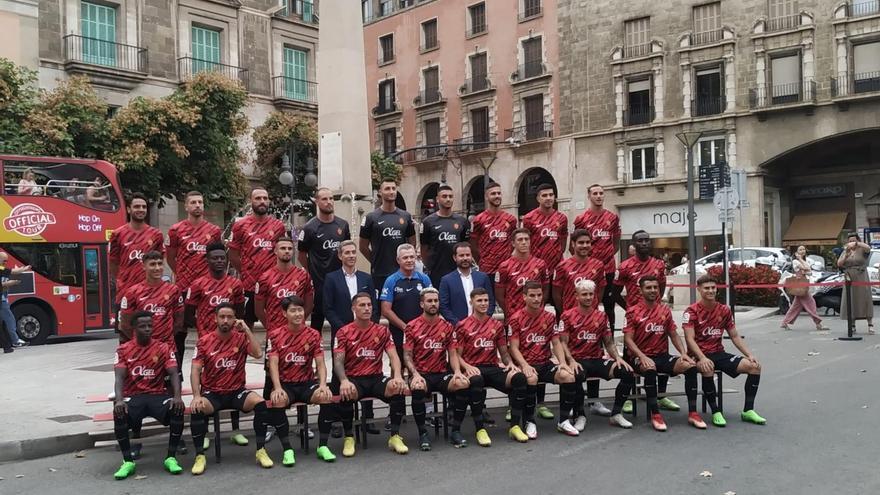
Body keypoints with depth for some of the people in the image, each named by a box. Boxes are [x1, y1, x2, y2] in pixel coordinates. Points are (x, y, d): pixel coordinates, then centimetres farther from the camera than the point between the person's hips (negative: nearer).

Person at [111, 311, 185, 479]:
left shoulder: (164, 348, 4)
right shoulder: (123, 349, 4)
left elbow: (174, 374, -5)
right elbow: (119, 377, -6)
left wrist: (177, 396, -24)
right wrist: (119, 400, -26)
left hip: (158, 395, 0)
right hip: (133, 396, 0)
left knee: (178, 409, -31)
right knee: (119, 414, -33)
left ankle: (171, 457, -17)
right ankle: (128, 461, -17)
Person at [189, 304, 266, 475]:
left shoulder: (241, 338, 0)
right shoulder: (204, 341, -2)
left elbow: (258, 354, -17)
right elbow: (195, 370, -7)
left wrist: (247, 330, -14)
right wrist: (196, 396, -20)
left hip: (237, 391, 1)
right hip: (212, 393, 0)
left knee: (260, 403, -27)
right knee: (197, 409, -32)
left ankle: (261, 450, -13)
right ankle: (200, 456, -16)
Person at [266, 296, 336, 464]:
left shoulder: (313, 334, 3)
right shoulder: (275, 335, -1)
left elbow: (320, 364, 0)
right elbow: (273, 364, -8)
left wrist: (323, 385, -19)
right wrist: (277, 388, -24)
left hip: (307, 383, 2)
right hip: (285, 384, -1)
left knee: (327, 397, -28)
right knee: (277, 401, -35)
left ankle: (323, 446, -13)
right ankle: (287, 449, -21)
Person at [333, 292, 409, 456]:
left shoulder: (382, 331, 8)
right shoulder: (344, 332, 1)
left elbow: (393, 356, 0)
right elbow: (338, 361, -8)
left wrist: (398, 376, -21)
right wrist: (344, 381, -29)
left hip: (376, 378, 2)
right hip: (353, 379, -2)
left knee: (398, 388, -28)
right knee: (346, 392, -36)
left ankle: (395, 436, -15)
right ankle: (349, 438, -14)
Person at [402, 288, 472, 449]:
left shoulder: (447, 326, 11)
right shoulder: (412, 327, 1)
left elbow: (452, 354, 10)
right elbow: (407, 355, -2)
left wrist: (457, 372, -9)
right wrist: (415, 374, -19)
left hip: (442, 374, 3)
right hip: (421, 374, -3)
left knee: (464, 384, -26)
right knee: (418, 388, -37)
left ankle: (456, 430, -10)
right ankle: (423, 433, -16)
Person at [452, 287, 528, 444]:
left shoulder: (497, 325, 16)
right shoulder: (462, 326, 5)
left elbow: (504, 352, 20)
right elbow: (457, 355, 3)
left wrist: (510, 363, -2)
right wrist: (467, 366, -18)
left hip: (493, 368, 4)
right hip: (473, 369, -4)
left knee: (519, 377, -25)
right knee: (476, 381, -40)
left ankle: (515, 426, -14)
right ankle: (479, 429, -27)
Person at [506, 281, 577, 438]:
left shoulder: (550, 317, 8)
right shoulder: (516, 319, -4)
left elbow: (556, 343, 9)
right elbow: (514, 348, -7)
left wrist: (563, 362, -8)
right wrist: (525, 365, -24)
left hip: (545, 363, 4)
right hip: (526, 365, -4)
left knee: (568, 376, -23)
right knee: (531, 378, -37)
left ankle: (564, 421, -7)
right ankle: (529, 422, -18)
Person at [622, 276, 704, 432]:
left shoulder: (665, 310, 11)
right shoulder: (633, 311, -3)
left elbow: (673, 335, 14)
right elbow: (628, 339, -9)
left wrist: (684, 353, -4)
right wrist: (642, 357, -24)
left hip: (662, 356, 4)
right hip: (640, 357, -4)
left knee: (690, 366, -20)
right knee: (650, 368, -39)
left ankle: (692, 413, -12)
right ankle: (655, 414, -29)